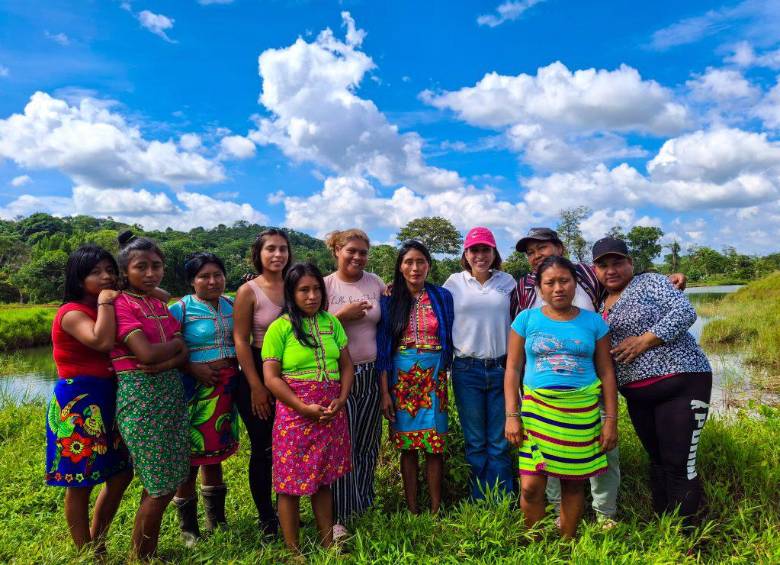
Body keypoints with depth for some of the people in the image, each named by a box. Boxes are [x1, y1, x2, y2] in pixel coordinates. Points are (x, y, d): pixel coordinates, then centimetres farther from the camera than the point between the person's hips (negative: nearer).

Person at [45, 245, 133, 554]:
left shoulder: (106, 310, 12)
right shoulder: (71, 313, -13)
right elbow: (102, 342, -31)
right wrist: (105, 301, -22)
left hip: (106, 400, 9)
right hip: (77, 403, -9)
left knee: (121, 474, 15)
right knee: (80, 483, 5)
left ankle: (96, 544, 33)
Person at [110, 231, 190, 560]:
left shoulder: (161, 305, 12)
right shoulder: (121, 305, -10)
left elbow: (185, 353, 3)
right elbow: (146, 353, -22)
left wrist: (164, 364, -17)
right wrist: (177, 342, -5)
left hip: (172, 393, 7)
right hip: (140, 397, -7)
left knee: (170, 480, 14)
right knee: (161, 486, 1)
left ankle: (149, 552, 31)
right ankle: (140, 557, 22)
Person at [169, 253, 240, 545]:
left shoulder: (231, 305, 7)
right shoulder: (181, 309, -8)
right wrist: (192, 368, -20)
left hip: (227, 386, 5)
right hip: (195, 388, -5)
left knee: (215, 453, 18)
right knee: (191, 455, 2)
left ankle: (216, 520, 34)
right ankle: (188, 529, 22)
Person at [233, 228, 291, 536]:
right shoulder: (248, 291, -8)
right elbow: (240, 341, -10)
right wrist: (256, 387, -12)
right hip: (259, 372, -4)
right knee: (263, 448, 8)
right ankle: (266, 519, 26)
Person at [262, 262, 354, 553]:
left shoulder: (331, 322, 7)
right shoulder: (280, 327, -6)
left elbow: (346, 365, 10)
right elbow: (271, 377, -10)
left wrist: (341, 399, -5)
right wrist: (304, 408, -15)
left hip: (331, 413, 4)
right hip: (295, 414, -4)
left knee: (323, 479, 15)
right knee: (291, 483, 6)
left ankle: (329, 544, 30)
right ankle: (293, 551, 22)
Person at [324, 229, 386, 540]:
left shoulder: (375, 282, 5)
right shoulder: (324, 285, -4)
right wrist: (342, 316, -16)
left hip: (371, 374, 4)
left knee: (368, 445, 14)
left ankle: (364, 508, 32)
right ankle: (339, 517, 17)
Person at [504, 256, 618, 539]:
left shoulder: (593, 321, 6)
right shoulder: (526, 319, 3)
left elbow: (606, 372, 8)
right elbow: (512, 369, 2)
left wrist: (611, 419, 4)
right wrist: (512, 416, -4)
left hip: (582, 411, 1)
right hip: (536, 408, -1)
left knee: (573, 482, 9)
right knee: (531, 486, -4)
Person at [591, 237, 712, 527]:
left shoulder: (649, 282, -2)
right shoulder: (601, 307, 16)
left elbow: (684, 311, -15)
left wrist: (644, 340, -18)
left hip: (680, 383, -6)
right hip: (637, 395, 7)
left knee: (679, 464, -5)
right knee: (656, 460, 15)